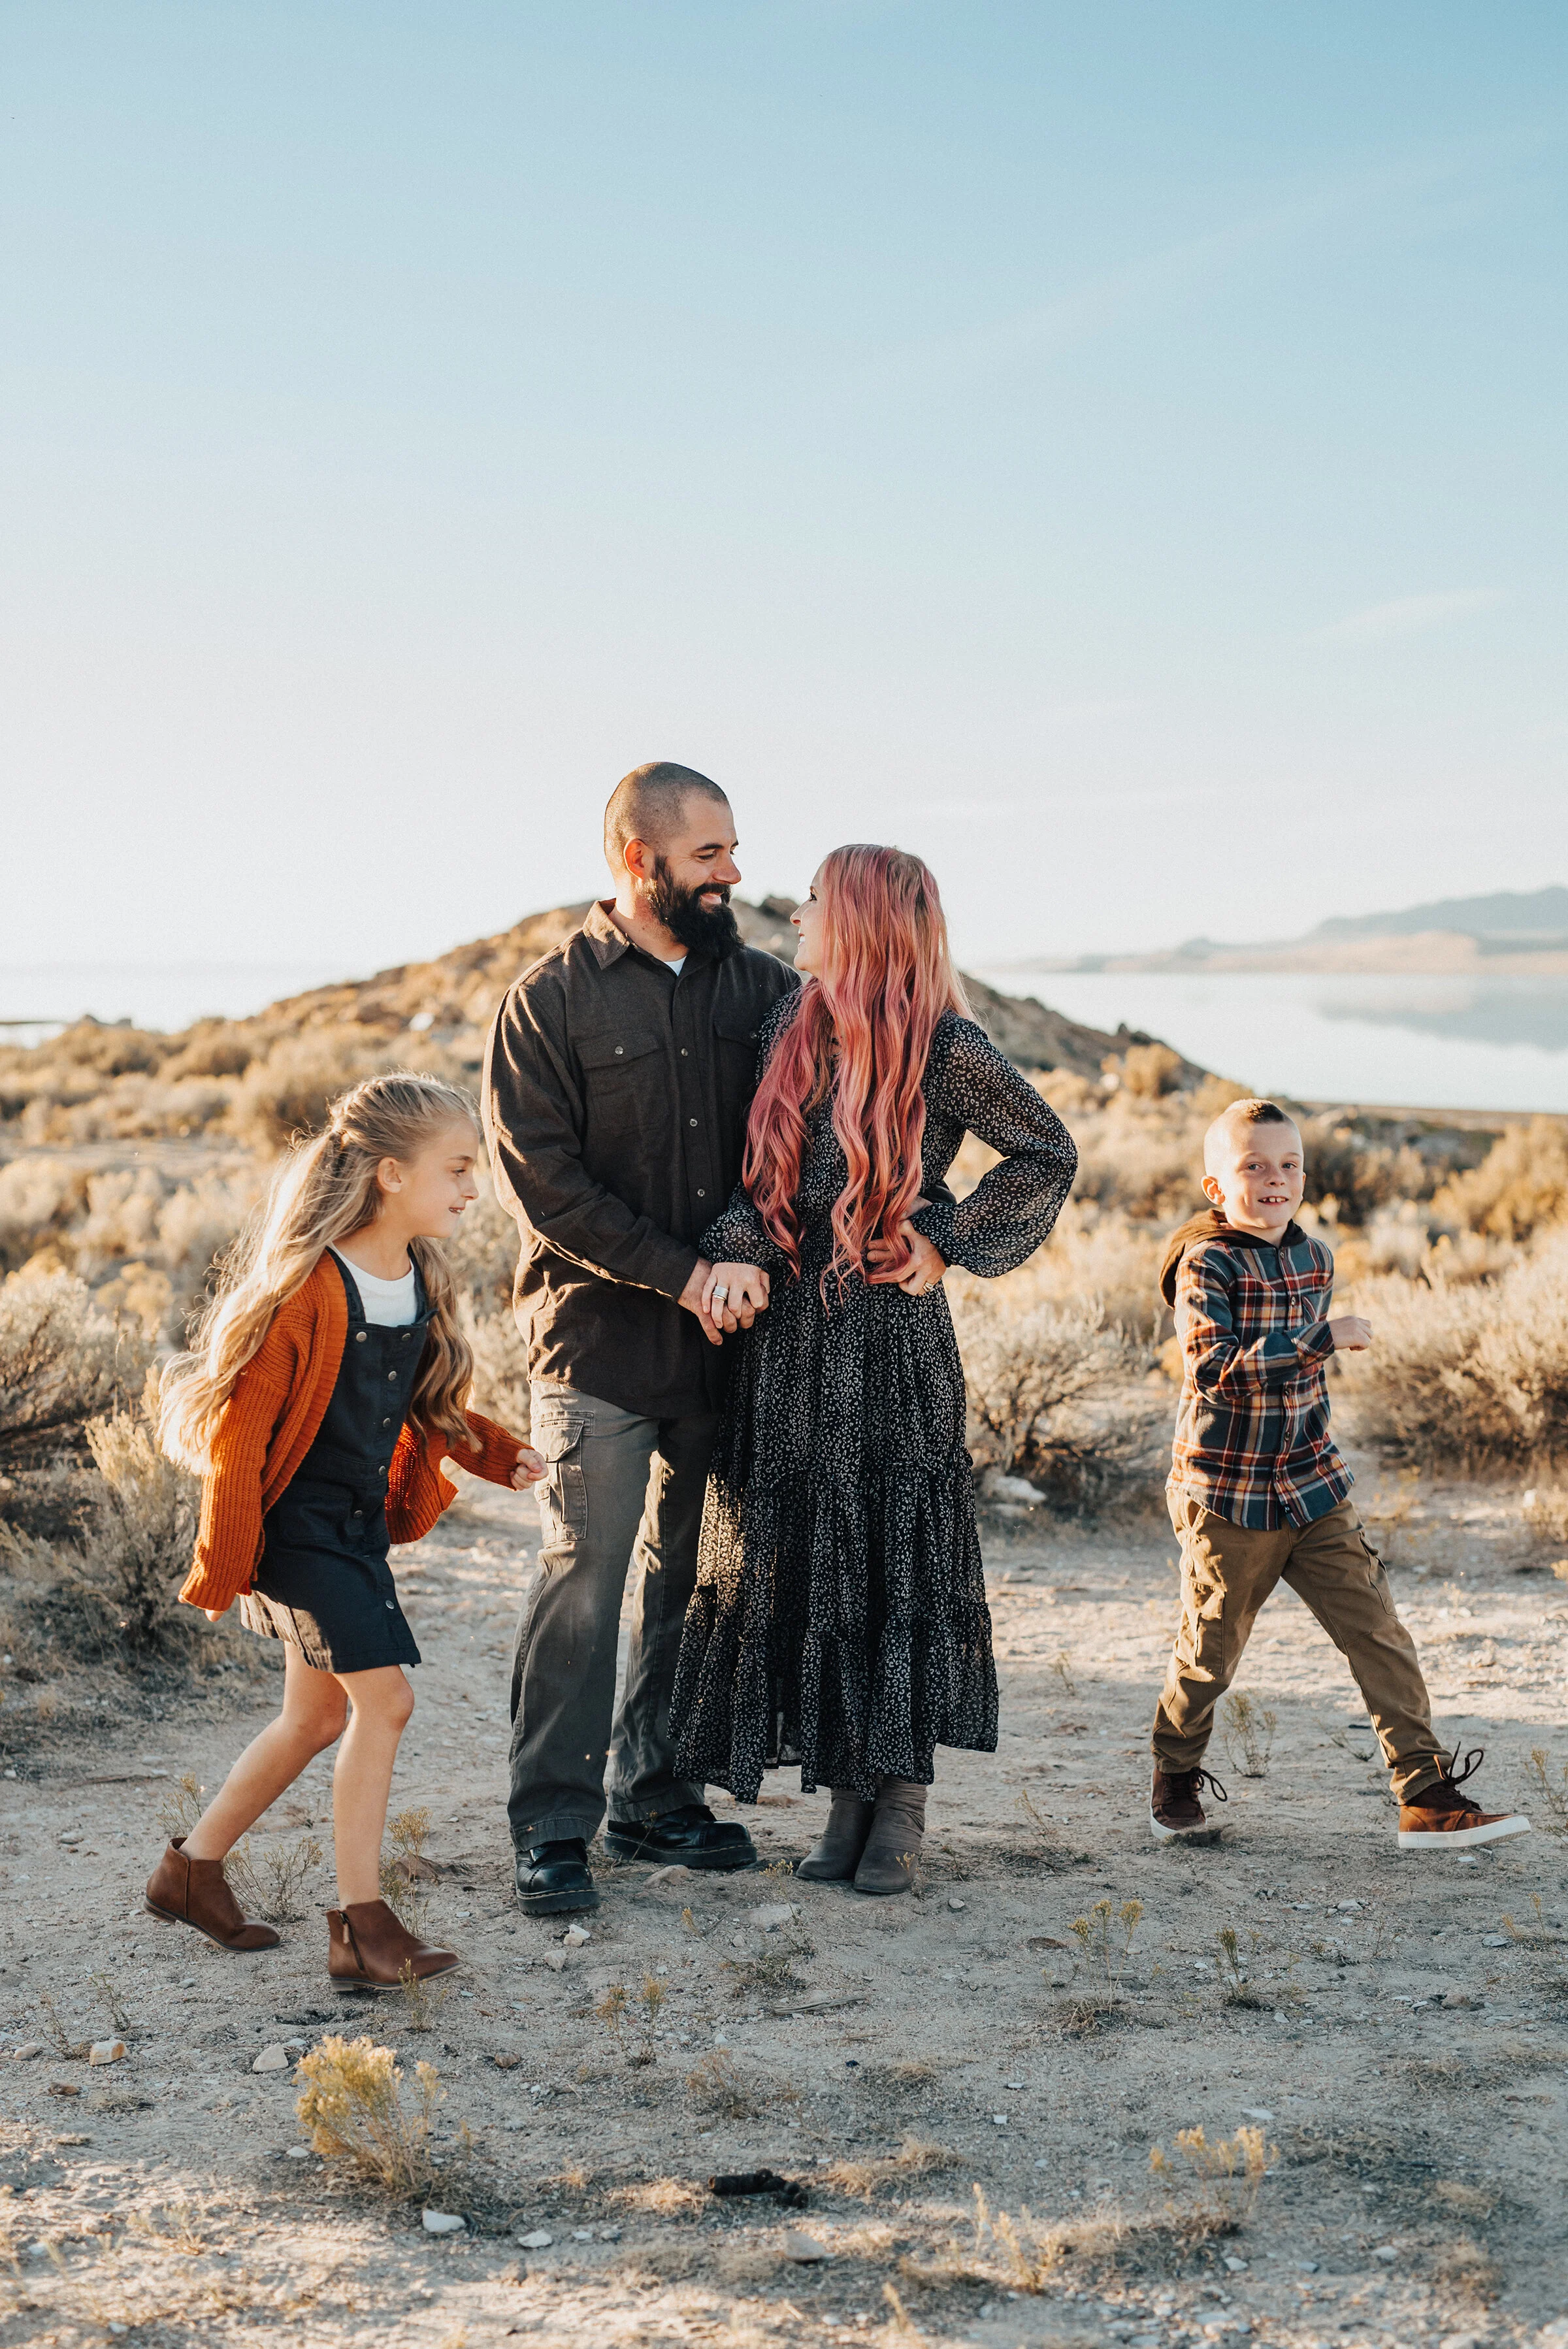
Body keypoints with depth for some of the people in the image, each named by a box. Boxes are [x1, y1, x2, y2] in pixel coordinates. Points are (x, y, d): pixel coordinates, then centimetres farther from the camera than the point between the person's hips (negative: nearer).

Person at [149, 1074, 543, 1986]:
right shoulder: (312, 1289, -22)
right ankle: (362, 1927, -4)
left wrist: (499, 1452, 5)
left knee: (319, 1717, 16)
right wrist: (221, 1569, -16)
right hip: (297, 1527, -9)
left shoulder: (421, 1282, 4)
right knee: (385, 1697, -12)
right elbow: (240, 1431, -18)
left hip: (361, 1526, 9)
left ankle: (193, 1869, 33)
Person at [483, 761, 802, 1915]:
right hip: (601, 1341, -4)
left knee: (699, 1575, 10)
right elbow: (539, 1177, -9)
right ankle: (552, 1823, 3)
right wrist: (680, 1274, -14)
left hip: (727, 1341, 5)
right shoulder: (550, 1000, -3)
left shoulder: (760, 985, 9)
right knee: (585, 1577, -6)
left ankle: (654, 1796, 23)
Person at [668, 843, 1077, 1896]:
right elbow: (757, 1169, 10)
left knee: (896, 1556, 0)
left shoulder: (946, 1051, -8)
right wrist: (739, 1252, -8)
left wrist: (948, 1243, -5)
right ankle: (848, 1795, 17)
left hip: (891, 1333, -5)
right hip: (789, 1330, 6)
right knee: (796, 1559, 7)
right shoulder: (793, 1029, 8)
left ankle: (903, 1799, 12)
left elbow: (1050, 1155, 1)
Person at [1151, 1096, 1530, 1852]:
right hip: (1227, 1496, -5)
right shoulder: (1205, 1264, -13)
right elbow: (1216, 1367, -26)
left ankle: (1428, 1798, 0)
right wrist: (1326, 1337, -26)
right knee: (1209, 1655, 8)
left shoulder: (1315, 1257, 7)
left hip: (1313, 1489, 5)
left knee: (1379, 1636, -2)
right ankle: (1175, 1782, 32)